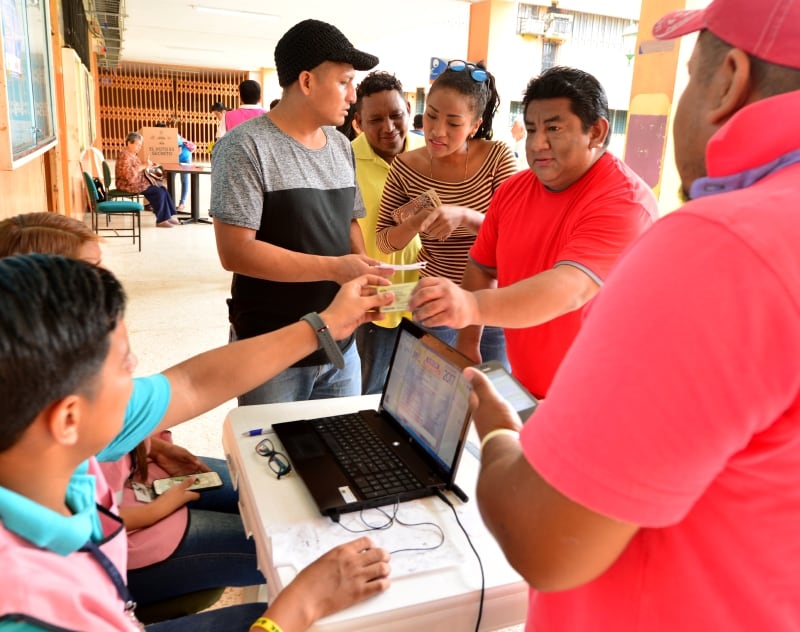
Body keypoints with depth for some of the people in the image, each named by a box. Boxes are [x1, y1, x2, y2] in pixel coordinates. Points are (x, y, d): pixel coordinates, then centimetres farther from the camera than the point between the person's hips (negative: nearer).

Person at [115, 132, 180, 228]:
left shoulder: (133, 154, 15)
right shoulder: (124, 156, -17)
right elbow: (129, 174, -29)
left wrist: (146, 166, 9)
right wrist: (144, 166, -23)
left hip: (138, 182, 10)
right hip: (130, 185, -10)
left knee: (162, 189, -1)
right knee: (159, 192, -19)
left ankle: (169, 216, -1)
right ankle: (161, 220, -11)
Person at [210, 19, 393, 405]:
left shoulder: (341, 146, 6)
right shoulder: (245, 147, -13)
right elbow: (235, 251, -19)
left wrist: (363, 270, -5)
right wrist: (333, 268, -22)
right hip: (272, 354, -6)